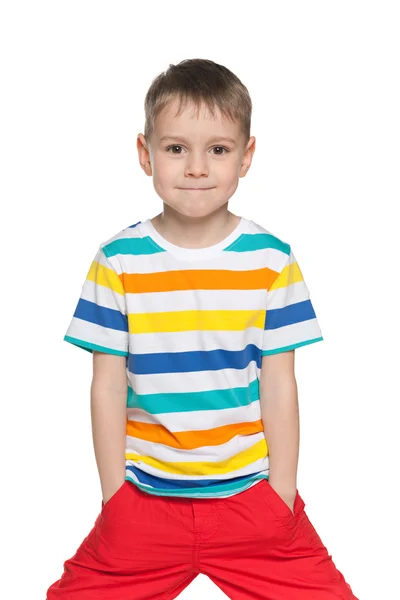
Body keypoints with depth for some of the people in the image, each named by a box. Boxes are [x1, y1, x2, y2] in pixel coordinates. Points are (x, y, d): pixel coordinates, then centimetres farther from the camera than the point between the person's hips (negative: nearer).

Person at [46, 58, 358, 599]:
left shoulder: (271, 260, -2)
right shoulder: (118, 262, -3)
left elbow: (279, 386, 0)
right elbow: (108, 387, -1)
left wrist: (282, 499, -3)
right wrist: (115, 498, -3)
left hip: (251, 496, 0)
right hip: (144, 499, 1)